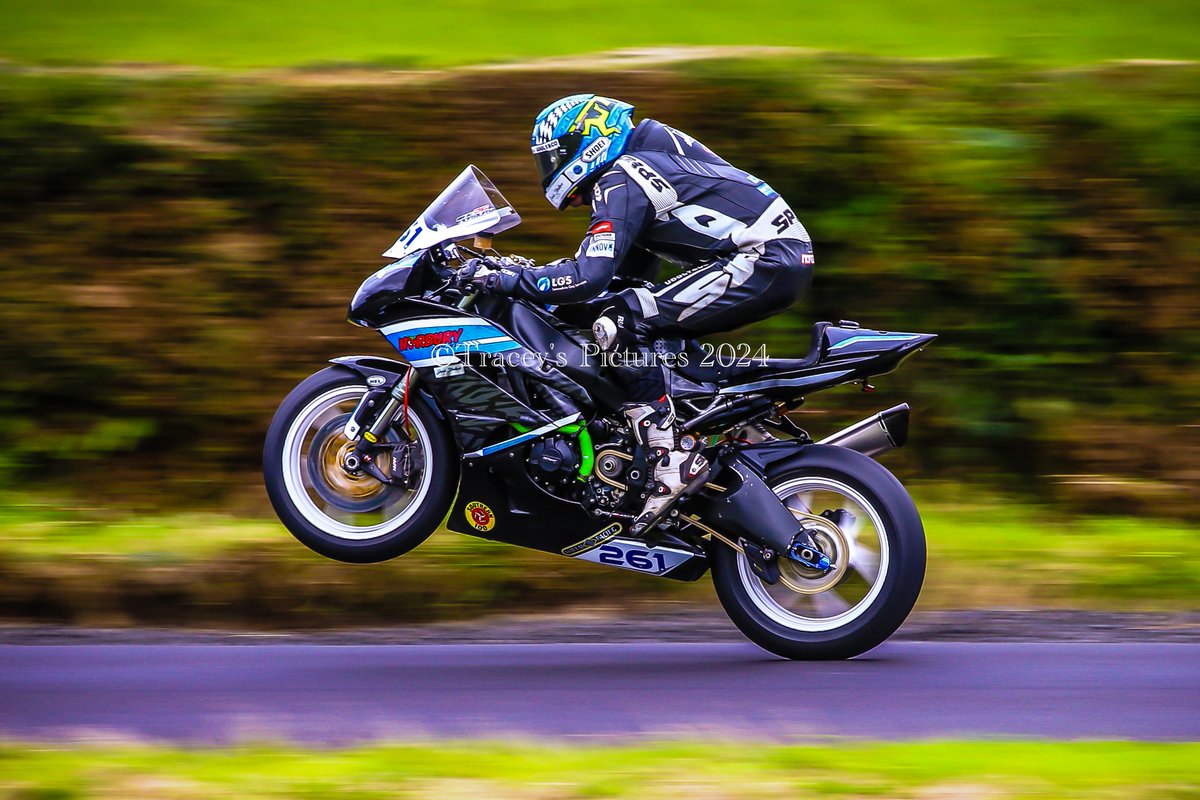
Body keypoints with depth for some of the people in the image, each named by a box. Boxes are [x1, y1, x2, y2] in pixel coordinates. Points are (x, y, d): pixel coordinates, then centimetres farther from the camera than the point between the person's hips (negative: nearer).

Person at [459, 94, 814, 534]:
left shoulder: (619, 183, -8)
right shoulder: (647, 159, 23)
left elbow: (590, 277, -19)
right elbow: (632, 264, 30)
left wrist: (506, 278, -10)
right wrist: (535, 269, 24)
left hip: (761, 261, -10)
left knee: (621, 321, -15)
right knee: (646, 322, 20)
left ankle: (670, 460, -21)